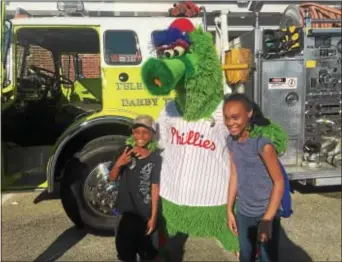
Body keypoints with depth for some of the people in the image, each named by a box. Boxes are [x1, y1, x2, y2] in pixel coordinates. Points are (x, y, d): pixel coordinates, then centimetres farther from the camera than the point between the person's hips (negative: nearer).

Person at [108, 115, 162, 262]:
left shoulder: (156, 158, -13)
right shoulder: (126, 153, -3)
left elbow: (155, 188, -13)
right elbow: (111, 178, 0)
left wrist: (153, 217, -15)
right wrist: (118, 164, -20)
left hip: (144, 212, -3)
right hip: (128, 209, 3)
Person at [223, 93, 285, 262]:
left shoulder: (262, 143, -23)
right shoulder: (231, 141, -5)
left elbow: (279, 182, -18)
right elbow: (234, 176, 3)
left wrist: (267, 219, -18)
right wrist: (229, 210, 6)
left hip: (266, 213, -5)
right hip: (243, 213, 6)